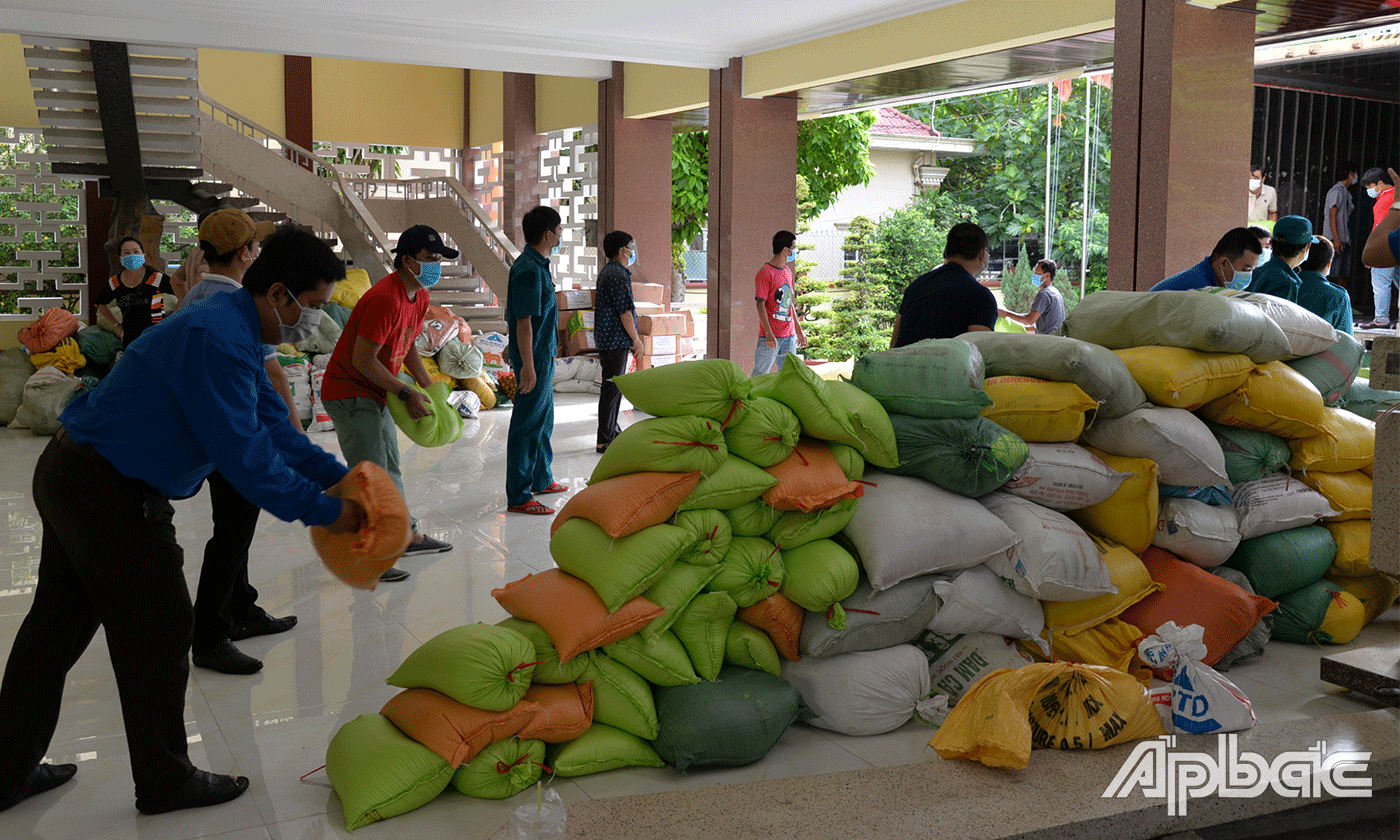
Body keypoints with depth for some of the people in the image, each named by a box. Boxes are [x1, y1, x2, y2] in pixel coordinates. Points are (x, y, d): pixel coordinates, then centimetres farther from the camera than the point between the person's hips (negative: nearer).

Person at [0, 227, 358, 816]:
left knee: (56, 626, 20)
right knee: (158, 634, 4)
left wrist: (338, 475, 2)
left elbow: (273, 429, 11)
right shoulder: (218, 339, -24)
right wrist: (320, 511, -19)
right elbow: (242, 454, -26)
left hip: (70, 479, 11)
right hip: (112, 500, -11)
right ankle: (164, 781, 22)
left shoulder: (231, 330, 9)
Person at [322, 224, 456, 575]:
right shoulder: (385, 299, -26)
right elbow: (363, 360, -26)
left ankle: (409, 535, 32)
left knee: (390, 467, 19)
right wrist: (406, 394, -22)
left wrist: (430, 388, 9)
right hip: (349, 392, -10)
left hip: (375, 394, 10)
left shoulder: (420, 296, 6)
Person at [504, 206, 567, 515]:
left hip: (543, 354, 11)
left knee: (544, 420, 21)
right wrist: (527, 366, -24)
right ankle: (518, 497, -1)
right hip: (534, 357, -11)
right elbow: (523, 321, -23)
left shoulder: (537, 265, 12)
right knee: (528, 425, -6)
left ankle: (542, 480, 35)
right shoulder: (529, 270, -20)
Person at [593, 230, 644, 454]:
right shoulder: (617, 275, -17)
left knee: (614, 385, 18)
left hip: (610, 339, 11)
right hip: (615, 340, -11)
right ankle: (605, 440, -4)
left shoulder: (608, 272, 17)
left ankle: (612, 431, 27)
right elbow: (625, 311, -20)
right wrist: (636, 339, -12)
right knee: (612, 387, -7)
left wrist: (633, 335, 24)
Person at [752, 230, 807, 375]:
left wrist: (799, 331, 22)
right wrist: (769, 334, -21)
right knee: (760, 375, -5)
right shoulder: (765, 272, -10)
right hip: (771, 336, -8)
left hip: (789, 336, 8)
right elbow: (760, 304, -14)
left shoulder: (789, 272, 16)